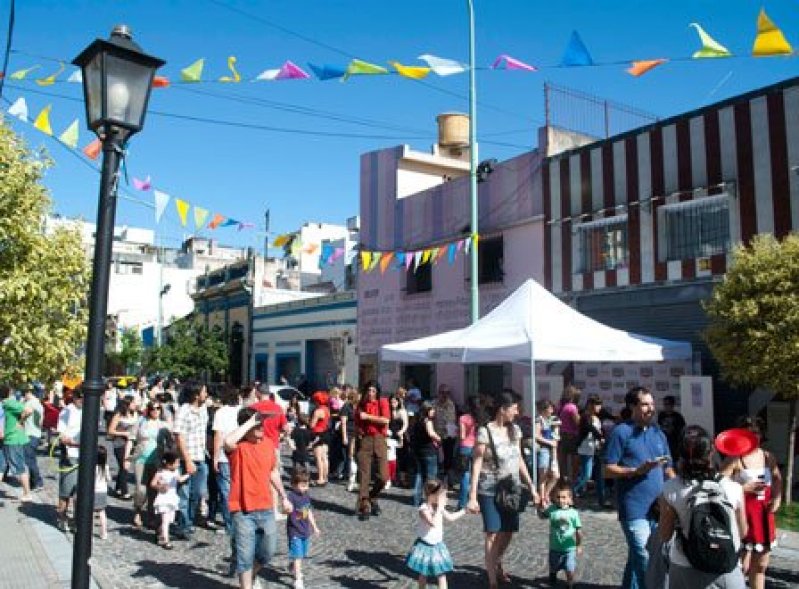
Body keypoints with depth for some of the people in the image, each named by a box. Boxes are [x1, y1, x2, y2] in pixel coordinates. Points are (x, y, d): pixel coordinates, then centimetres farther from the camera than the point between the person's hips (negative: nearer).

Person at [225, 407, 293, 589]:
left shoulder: (268, 442, 3)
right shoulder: (237, 446, -13)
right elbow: (228, 441, -41)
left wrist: (283, 497, 19)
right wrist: (250, 422, -32)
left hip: (266, 508, 6)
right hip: (243, 510, -5)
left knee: (268, 551, 16)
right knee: (245, 555, 3)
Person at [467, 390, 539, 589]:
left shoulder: (515, 430, 4)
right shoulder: (485, 432, -15)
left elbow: (519, 460, 12)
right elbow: (476, 464, -14)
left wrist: (531, 487, 11)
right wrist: (472, 497, -18)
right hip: (490, 491, -6)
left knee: (508, 533, 13)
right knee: (493, 535, -4)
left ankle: (496, 564, 41)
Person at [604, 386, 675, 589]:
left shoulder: (658, 433, 13)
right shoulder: (621, 432, -6)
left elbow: (668, 470, 19)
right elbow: (608, 470, -9)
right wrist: (638, 470, -20)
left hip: (658, 508, 6)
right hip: (634, 509, -6)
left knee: (636, 558, 16)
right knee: (645, 561, -8)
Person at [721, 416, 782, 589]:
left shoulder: (768, 456, 6)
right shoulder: (734, 459, -13)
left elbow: (778, 479, 22)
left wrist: (777, 498, 6)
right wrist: (745, 488, -24)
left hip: (764, 516, 7)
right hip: (743, 516, -7)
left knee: (760, 567, 16)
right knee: (741, 567, -6)